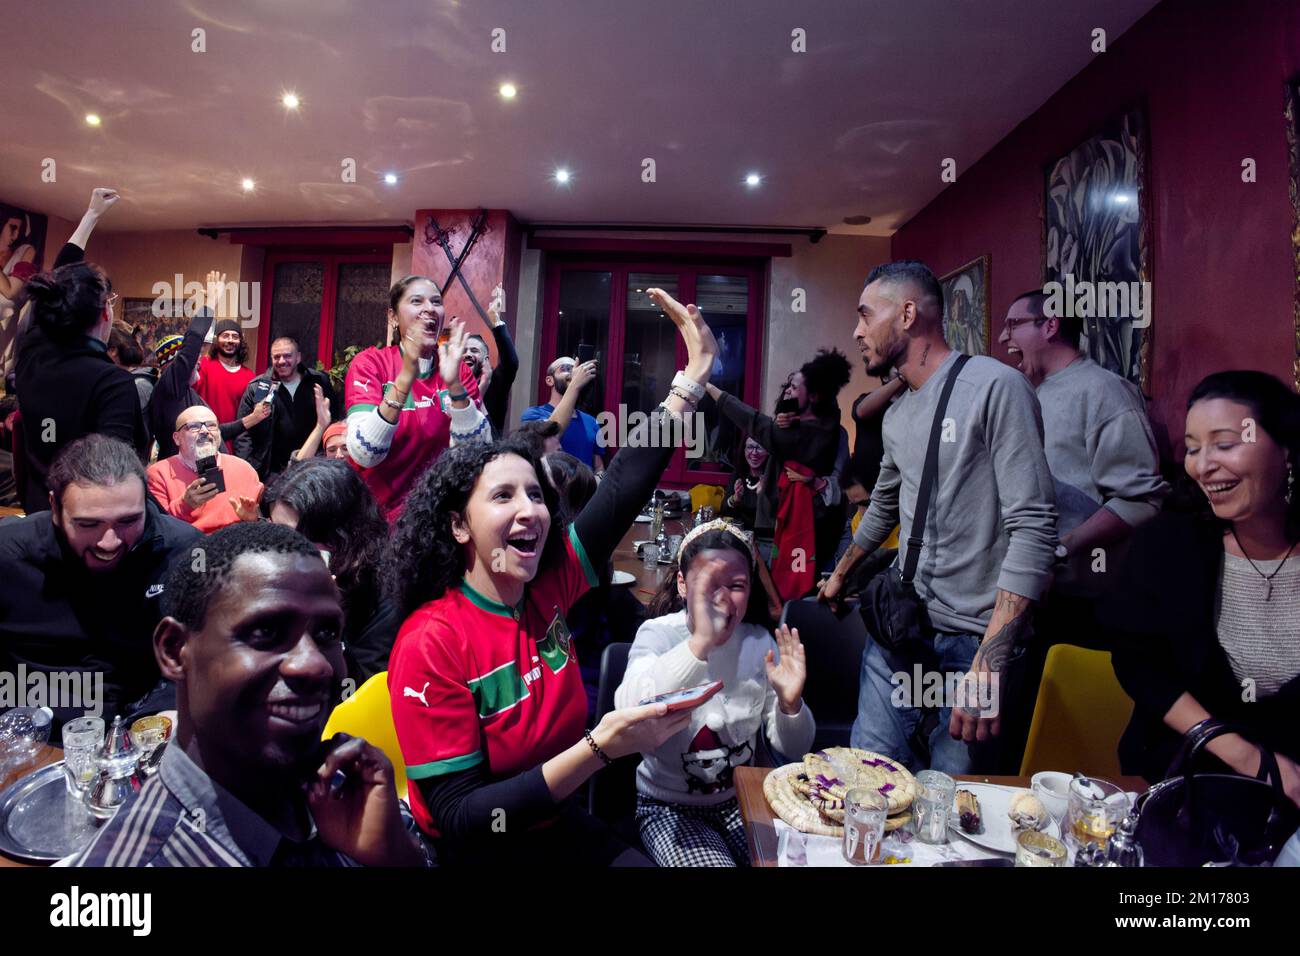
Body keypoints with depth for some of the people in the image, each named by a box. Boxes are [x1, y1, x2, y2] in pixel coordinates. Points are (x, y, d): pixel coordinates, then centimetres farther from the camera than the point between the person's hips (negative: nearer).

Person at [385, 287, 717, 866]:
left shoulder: (547, 588, -7)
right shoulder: (428, 644, -22)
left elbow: (626, 486, -8)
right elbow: (458, 818, -23)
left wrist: (693, 376, -8)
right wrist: (599, 749, -34)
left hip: (557, 825, 5)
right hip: (477, 851, -4)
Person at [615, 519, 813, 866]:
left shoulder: (759, 641, -5)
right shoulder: (658, 635, -16)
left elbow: (792, 747, -1)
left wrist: (790, 703, -23)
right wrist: (700, 643, -49)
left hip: (744, 799, 4)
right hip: (671, 807, -3)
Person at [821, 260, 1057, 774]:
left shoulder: (996, 387, -11)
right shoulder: (897, 415, 13)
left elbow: (1033, 530, -18)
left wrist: (988, 662, -23)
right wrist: (840, 573, 40)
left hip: (976, 637, -6)